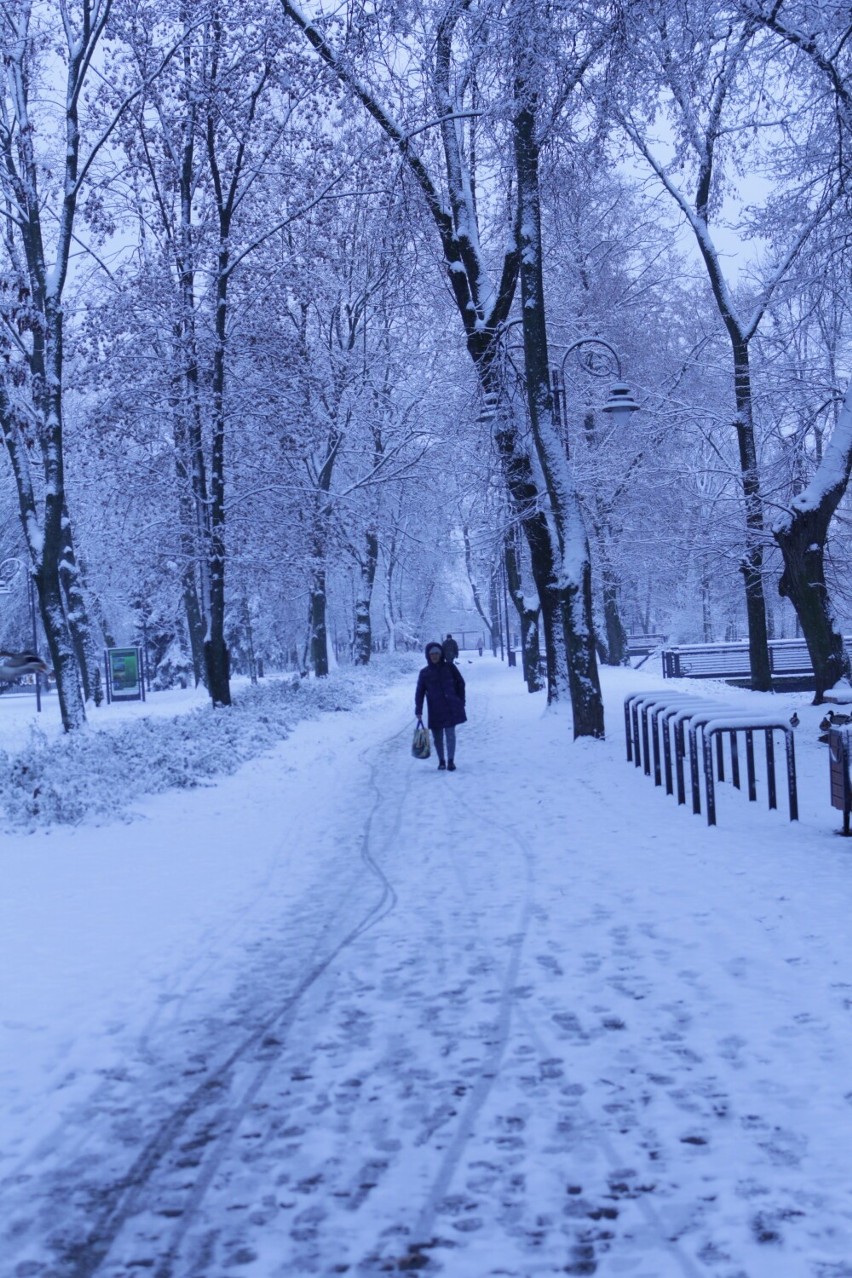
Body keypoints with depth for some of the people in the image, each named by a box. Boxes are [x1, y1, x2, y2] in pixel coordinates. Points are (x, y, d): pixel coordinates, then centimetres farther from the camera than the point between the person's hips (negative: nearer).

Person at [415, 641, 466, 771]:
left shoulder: (449, 667, 2)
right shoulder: (424, 673, 4)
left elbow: (460, 683, 9)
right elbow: (420, 692, 5)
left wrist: (460, 701, 5)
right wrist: (418, 710, -2)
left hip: (451, 708, -1)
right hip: (435, 710, 1)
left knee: (450, 734, -8)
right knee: (437, 737, 6)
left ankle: (451, 761, -1)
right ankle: (441, 761, 20)